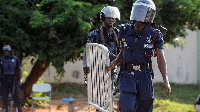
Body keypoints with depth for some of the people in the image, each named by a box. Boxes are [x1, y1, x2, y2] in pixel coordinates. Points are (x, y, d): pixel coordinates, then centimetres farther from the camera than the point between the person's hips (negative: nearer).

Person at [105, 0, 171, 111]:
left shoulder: (154, 35, -1)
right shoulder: (125, 31, 7)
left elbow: (160, 58, -6)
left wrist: (166, 80, -14)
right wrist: (114, 63, 2)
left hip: (145, 75, -1)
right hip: (127, 74, 1)